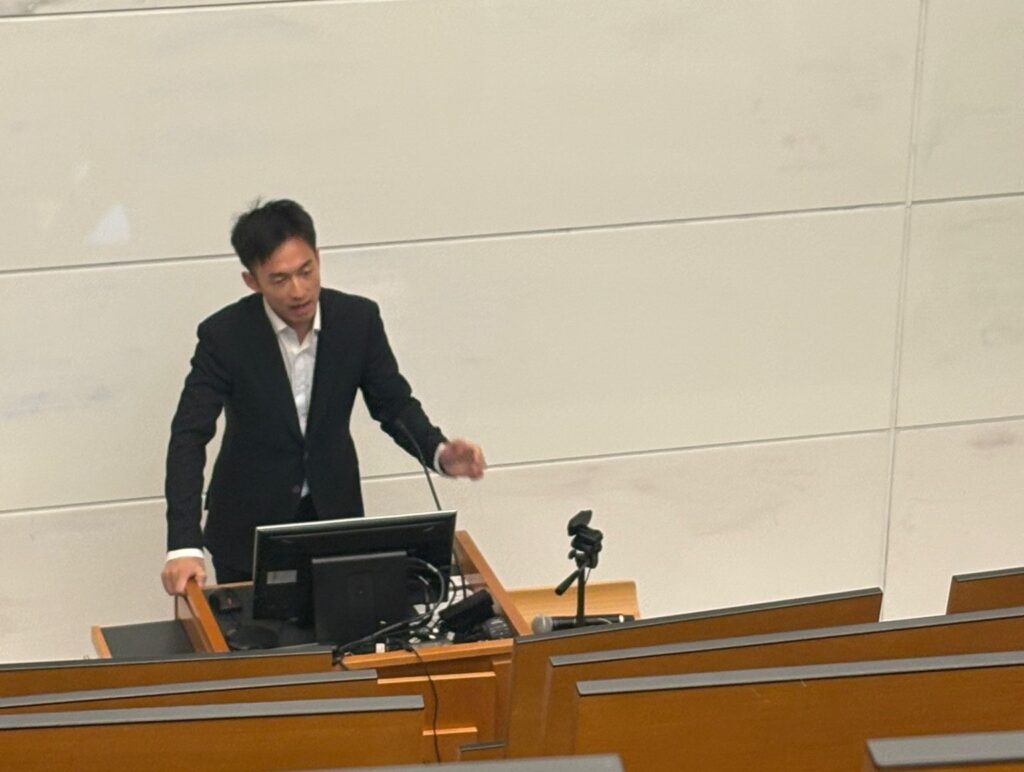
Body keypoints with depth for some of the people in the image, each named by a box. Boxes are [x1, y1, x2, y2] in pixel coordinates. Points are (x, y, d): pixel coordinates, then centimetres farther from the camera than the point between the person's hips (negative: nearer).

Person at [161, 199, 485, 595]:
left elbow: (394, 405, -2)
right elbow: (189, 437, -21)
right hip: (249, 525, -2)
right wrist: (184, 545, -33)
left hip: (333, 516, 2)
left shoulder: (358, 319, -11)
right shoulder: (224, 335, -19)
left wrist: (441, 453, -24)